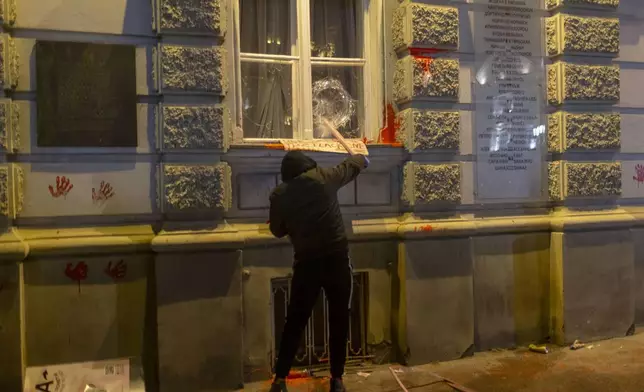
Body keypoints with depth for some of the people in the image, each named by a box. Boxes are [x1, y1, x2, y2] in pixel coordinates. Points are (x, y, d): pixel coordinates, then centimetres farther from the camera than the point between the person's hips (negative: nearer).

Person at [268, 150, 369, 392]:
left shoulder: (279, 195, 2)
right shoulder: (323, 178, -2)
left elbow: (278, 231, 13)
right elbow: (353, 166, 14)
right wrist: (363, 157, 36)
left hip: (306, 263, 2)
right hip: (336, 259, -1)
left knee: (295, 322, 13)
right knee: (339, 321, 11)